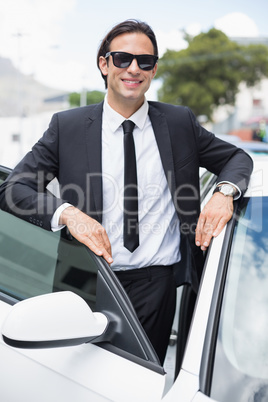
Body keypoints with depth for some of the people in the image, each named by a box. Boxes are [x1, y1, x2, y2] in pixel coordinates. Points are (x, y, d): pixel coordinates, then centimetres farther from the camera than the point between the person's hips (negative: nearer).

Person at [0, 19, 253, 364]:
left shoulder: (180, 122, 6)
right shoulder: (67, 126, 1)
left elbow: (237, 158, 15)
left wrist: (225, 192, -8)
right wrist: (67, 213, -22)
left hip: (157, 281, 1)